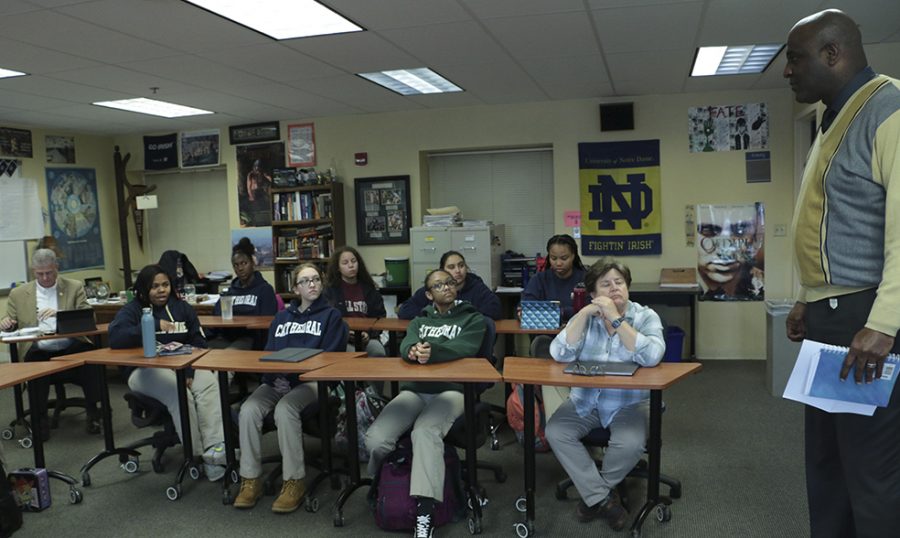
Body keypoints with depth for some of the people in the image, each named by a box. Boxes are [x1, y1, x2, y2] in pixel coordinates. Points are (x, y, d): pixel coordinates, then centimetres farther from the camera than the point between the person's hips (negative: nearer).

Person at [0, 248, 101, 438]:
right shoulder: (18, 294, 14)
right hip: (39, 351, 1)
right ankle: (40, 417, -12)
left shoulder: (75, 287, 11)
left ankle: (92, 412, -14)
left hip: (71, 348, 0)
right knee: (36, 363, -34)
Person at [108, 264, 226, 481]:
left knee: (210, 384, -29)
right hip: (146, 370, -3)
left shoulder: (182, 308, 14)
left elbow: (199, 342, 9)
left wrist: (190, 371, -9)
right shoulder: (132, 311, 3)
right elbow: (115, 338, -17)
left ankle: (215, 449, -38)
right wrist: (155, 325, -24)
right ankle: (198, 456, -24)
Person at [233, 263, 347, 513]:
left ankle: (294, 481, -23)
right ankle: (250, 479, -14)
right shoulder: (281, 317, 22)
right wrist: (274, 377, -8)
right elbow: (268, 353, 15)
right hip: (277, 380, 4)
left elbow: (328, 357, -4)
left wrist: (291, 377, -14)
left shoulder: (331, 316, 7)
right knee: (248, 410, -24)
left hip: (311, 381, -4)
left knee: (284, 409, -33)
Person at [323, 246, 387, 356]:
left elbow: (379, 316, 13)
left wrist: (369, 333, -6)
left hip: (366, 337, 2)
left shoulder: (369, 288, 14)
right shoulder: (330, 289, 6)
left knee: (378, 353, -29)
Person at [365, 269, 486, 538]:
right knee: (375, 439, -24)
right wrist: (413, 351, -25)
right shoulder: (419, 321, 24)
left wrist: (432, 352, -29)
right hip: (413, 390, 3)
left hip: (451, 390, -3)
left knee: (425, 432, -37)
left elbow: (465, 348, -8)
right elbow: (405, 345, 2)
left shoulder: (473, 319, 13)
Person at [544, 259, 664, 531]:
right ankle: (603, 499, -8)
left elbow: (651, 357, -27)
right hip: (585, 400, 3)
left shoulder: (646, 316, -6)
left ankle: (593, 494, 1)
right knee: (555, 432, -20)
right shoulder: (584, 317, 1)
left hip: (629, 403, -3)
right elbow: (560, 354, -15)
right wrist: (585, 313, -20)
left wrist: (615, 319, -27)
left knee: (630, 444, -29)